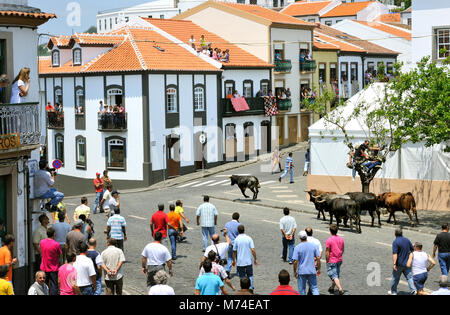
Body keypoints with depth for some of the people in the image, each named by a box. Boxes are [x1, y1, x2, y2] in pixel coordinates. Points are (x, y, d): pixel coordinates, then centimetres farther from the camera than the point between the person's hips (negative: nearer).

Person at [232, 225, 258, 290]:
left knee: (242, 277, 9)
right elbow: (253, 250, -9)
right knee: (250, 275, 16)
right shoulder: (249, 238, -6)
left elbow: (234, 251, -3)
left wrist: (233, 260, 11)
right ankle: (251, 288, 9)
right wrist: (255, 259, 2)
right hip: (249, 261, 1)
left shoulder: (236, 240, -8)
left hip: (240, 262, -1)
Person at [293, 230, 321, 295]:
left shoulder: (297, 247, -9)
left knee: (302, 289, 9)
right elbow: (318, 258, 1)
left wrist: (295, 272, 0)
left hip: (301, 271, -2)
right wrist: (318, 269, 11)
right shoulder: (313, 246, 0)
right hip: (312, 271, 2)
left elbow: (295, 261, -11)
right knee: (314, 288, 8)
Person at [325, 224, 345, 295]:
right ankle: (332, 288, 34)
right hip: (339, 260, 7)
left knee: (334, 276, -5)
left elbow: (327, 252, -15)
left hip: (331, 261, -7)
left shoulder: (329, 240, -17)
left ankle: (340, 289, -18)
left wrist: (327, 261, -5)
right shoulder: (341, 239, 0)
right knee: (336, 275, 19)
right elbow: (342, 250, 10)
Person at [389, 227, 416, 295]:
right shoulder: (407, 240, 4)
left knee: (395, 278, 10)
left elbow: (394, 254, -23)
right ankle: (413, 290, -9)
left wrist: (394, 264, -24)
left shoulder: (395, 242, -16)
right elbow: (412, 249, 15)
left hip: (399, 264, -4)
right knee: (409, 277, 6)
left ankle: (393, 291, 21)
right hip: (407, 263, 4)